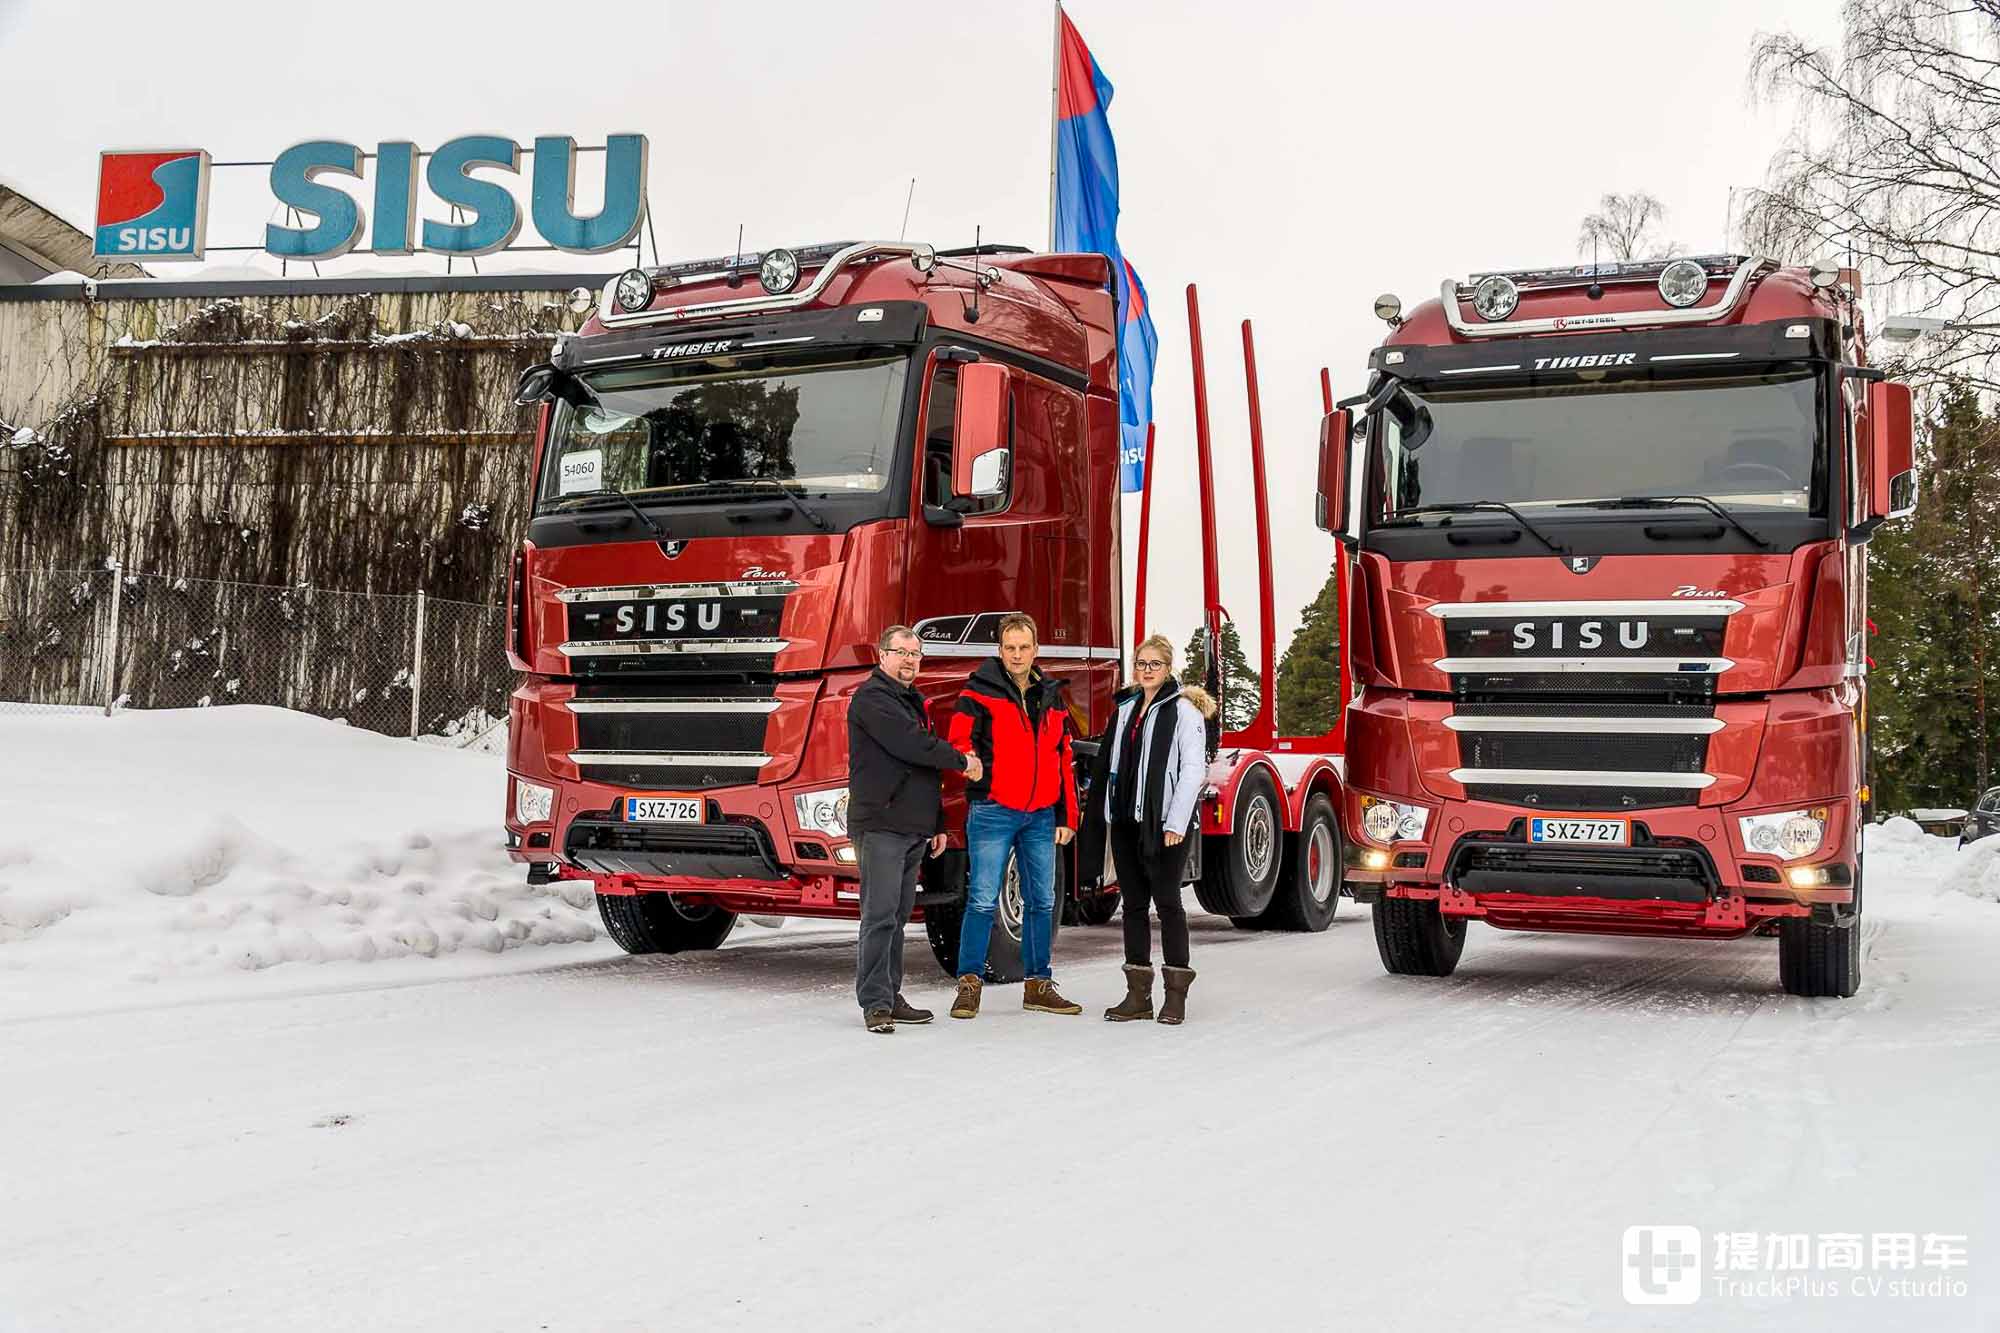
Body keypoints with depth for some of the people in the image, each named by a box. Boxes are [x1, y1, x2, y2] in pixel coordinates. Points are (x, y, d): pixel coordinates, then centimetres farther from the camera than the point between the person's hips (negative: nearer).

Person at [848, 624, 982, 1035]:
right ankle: (875, 1004, -9)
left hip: (913, 828, 9)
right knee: (880, 915, -10)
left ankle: (890, 998, 15)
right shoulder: (872, 698, -7)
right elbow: (910, 745, -19)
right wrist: (962, 761, -7)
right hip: (881, 826, -9)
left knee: (897, 916, 11)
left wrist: (937, 823, 24)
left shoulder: (913, 701, 23)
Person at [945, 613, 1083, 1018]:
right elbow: (960, 740, -7)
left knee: (1042, 902, 10)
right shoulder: (980, 691, -2)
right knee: (982, 900, -7)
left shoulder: (1052, 696, 13)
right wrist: (970, 761, -30)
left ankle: (1038, 985, 20)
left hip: (1041, 816, 5)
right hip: (993, 813, -5)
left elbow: (1064, 760, 15)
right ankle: (969, 984, 1)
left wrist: (1067, 816, 11)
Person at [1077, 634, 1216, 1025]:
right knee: (1133, 904, 8)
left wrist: (1176, 823, -18)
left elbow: (1193, 769, -12)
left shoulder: (1184, 710, -5)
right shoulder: (1125, 710, 15)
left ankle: (1176, 994, 5)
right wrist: (1102, 815, 9)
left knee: (1167, 901, -2)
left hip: (1164, 824, -6)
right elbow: (1107, 765, 16)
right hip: (1125, 822, 6)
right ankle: (1138, 993, 14)